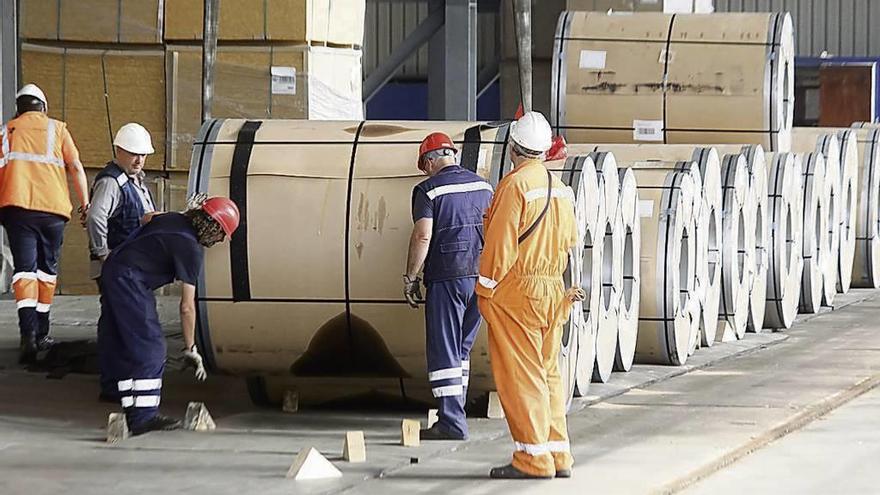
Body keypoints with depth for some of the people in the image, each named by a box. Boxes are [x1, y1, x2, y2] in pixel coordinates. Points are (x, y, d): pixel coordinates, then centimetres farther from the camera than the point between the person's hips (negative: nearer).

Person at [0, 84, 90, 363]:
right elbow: (76, 168, 4)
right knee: (47, 268, 14)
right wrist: (85, 204, 9)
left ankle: (28, 332, -27)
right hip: (53, 207, 0)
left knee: (24, 268, -6)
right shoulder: (56, 128, 12)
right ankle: (42, 334, 15)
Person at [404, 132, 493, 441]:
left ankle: (451, 422, -7)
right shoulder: (483, 186, 11)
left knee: (444, 351, -2)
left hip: (447, 277, -6)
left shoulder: (429, 190, -6)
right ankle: (455, 411, 20)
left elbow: (422, 236, -14)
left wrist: (410, 277, -6)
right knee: (461, 349, 17)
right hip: (482, 277, 6)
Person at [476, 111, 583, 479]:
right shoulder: (561, 189, 12)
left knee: (520, 374, -5)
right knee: (547, 373, 12)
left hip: (516, 290, -8)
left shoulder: (515, 184, -12)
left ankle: (533, 458, -6)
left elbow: (500, 242, -15)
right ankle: (557, 455, 12)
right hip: (552, 291, 8)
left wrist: (486, 288, -9)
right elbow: (570, 240, 19)